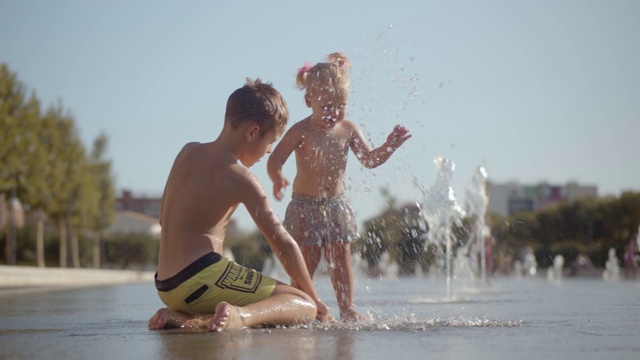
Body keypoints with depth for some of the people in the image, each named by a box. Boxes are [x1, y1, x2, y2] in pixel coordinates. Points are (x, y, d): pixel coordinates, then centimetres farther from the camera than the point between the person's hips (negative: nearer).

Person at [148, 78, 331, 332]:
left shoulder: (187, 152, 11)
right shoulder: (240, 178, -9)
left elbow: (164, 219, 19)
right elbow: (283, 244, -6)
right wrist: (314, 299, 4)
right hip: (200, 277, -8)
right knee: (305, 307, -4)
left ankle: (185, 318, 9)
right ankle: (241, 316, -29)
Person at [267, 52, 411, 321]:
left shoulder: (348, 130, 1)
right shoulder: (301, 131, -13)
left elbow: (370, 160, 8)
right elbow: (275, 160, -17)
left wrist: (390, 146, -9)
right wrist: (278, 178, -38)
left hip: (336, 205, 4)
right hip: (305, 207, -4)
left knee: (341, 260, 8)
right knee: (305, 263, -3)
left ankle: (347, 308, 16)